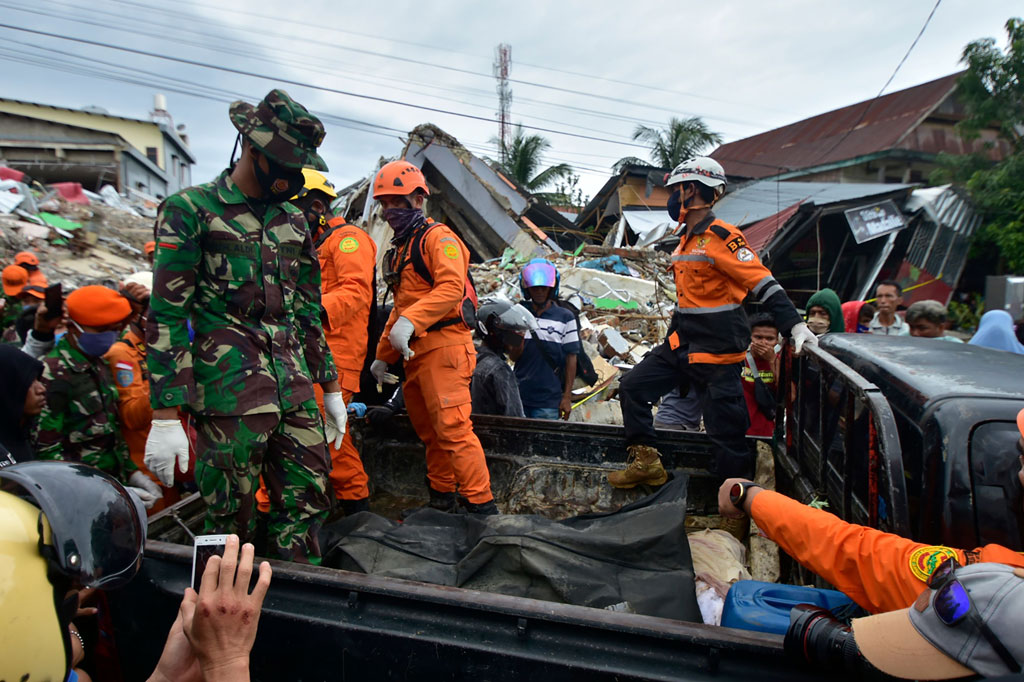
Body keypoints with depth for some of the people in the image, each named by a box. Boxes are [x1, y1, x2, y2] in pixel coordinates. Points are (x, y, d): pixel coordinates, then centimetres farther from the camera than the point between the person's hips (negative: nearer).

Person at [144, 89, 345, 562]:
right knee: (232, 524, 3)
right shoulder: (191, 210, -2)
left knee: (308, 501, 8)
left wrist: (331, 388, 18)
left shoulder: (295, 222, 15)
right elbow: (166, 317, -8)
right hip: (229, 397, -5)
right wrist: (165, 417, -13)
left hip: (296, 391, 6)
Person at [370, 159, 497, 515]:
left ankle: (481, 505, -9)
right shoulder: (399, 250, 25)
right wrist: (382, 355, 27)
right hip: (415, 354, 9)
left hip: (443, 346, -9)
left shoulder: (438, 237, -4)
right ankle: (441, 499, 25)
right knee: (430, 433, 14)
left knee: (453, 428, -14)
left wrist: (411, 321, -30)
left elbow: (452, 287, -22)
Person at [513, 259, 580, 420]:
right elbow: (514, 357, 7)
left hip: (548, 401, -2)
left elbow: (571, 359, 1)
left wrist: (567, 397, -1)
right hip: (519, 396, 3)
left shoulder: (565, 318, -1)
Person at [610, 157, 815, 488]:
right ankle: (646, 463, 16)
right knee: (632, 386, 8)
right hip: (680, 343, 9)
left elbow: (764, 283, -20)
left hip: (716, 351, -9)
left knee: (726, 430, -2)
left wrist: (795, 325, -28)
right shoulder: (686, 239, 13)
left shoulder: (721, 237, -15)